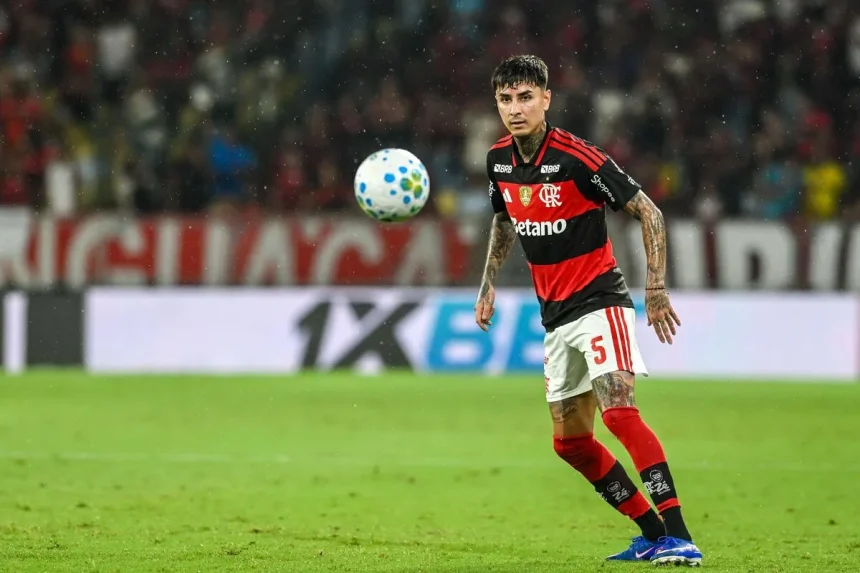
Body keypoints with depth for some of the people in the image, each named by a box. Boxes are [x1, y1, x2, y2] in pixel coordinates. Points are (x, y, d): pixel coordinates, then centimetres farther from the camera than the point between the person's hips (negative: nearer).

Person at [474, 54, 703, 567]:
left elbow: (649, 213, -12)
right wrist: (489, 283, 17)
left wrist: (657, 287, -18)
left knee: (619, 410, -26)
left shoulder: (577, 157, -17)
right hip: (556, 315, 8)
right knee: (570, 441, 7)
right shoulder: (499, 160, 4)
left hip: (599, 300, -8)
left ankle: (679, 537, -28)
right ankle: (652, 535, 18)